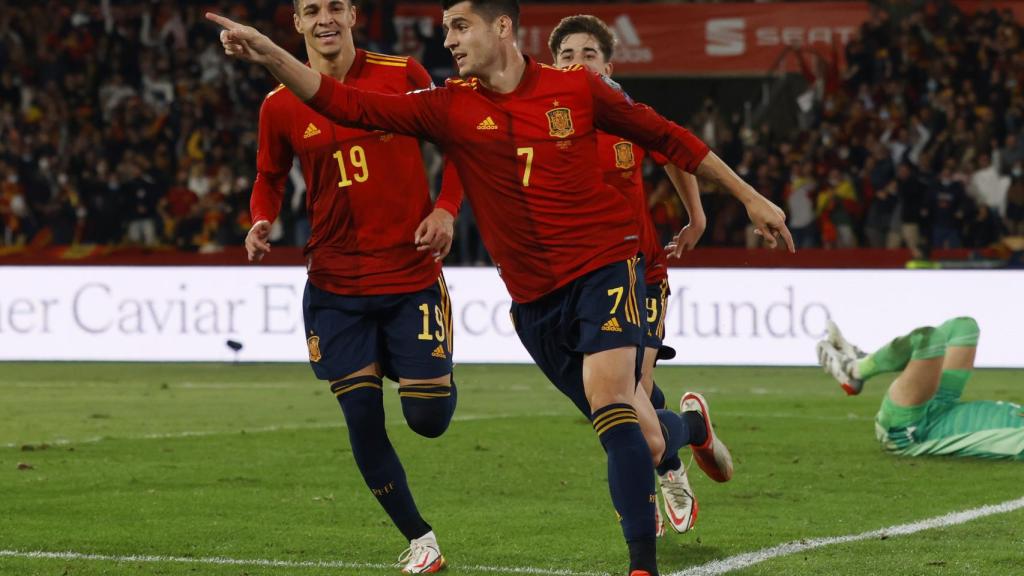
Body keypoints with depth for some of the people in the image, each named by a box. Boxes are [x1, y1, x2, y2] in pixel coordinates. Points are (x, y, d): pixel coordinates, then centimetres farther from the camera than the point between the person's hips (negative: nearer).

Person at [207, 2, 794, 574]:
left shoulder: (577, 88, -2)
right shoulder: (449, 108, 1)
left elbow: (664, 136, 9)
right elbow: (348, 104, -7)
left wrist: (749, 197, 13)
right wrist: (272, 55, -21)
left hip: (604, 265, -3)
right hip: (535, 298, 3)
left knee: (610, 403, -24)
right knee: (634, 440, 8)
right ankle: (690, 424, 44)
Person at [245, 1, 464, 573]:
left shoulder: (404, 75, -3)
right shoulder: (281, 106, 0)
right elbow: (270, 178, 14)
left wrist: (446, 209, -8)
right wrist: (262, 221, -7)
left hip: (412, 274, -1)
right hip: (336, 285, 1)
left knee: (427, 417, -6)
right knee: (362, 418, -4)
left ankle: (440, 375, 33)